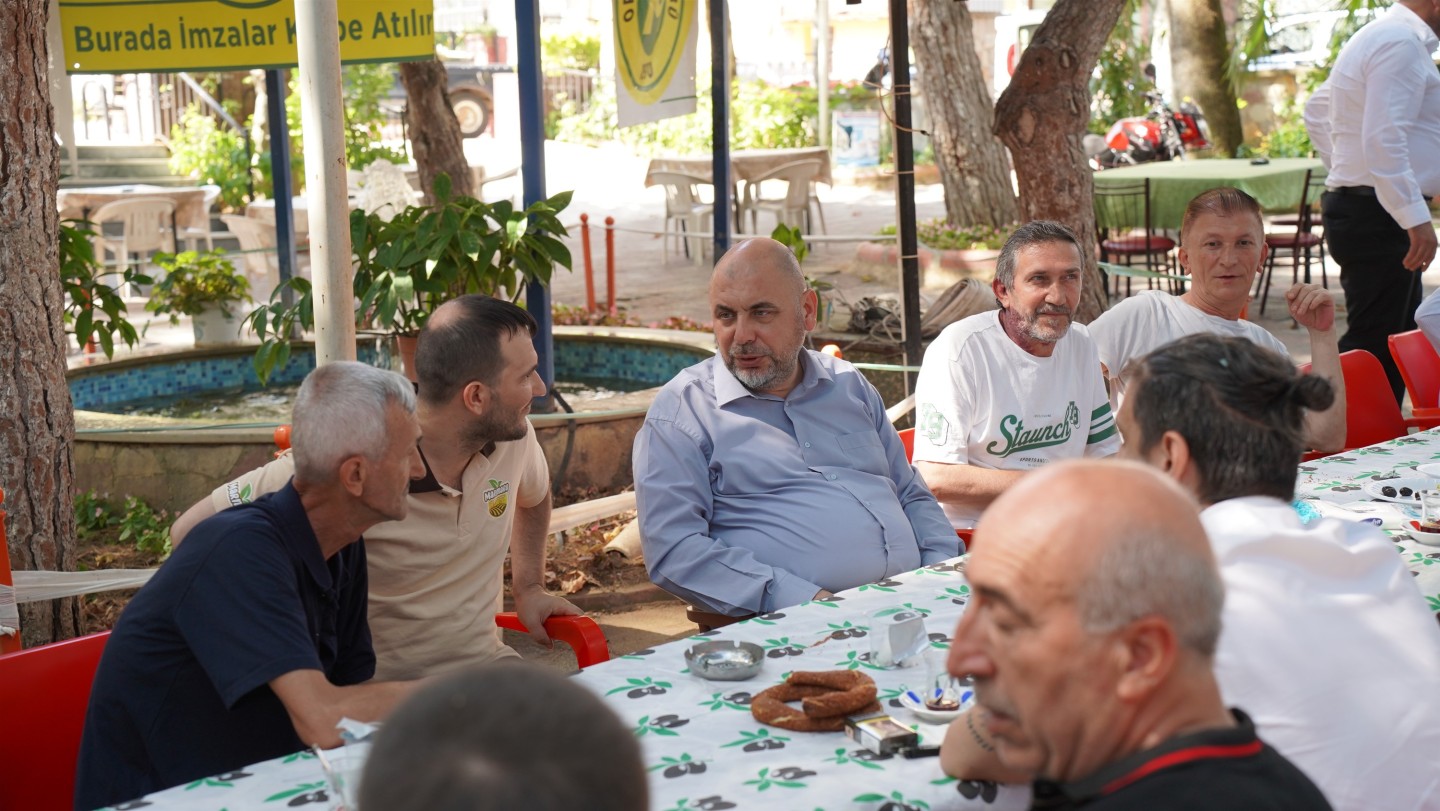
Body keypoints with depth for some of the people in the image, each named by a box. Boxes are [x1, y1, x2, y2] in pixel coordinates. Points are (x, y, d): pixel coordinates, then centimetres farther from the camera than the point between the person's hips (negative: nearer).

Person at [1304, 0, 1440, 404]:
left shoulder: (1377, 38, 20)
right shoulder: (1401, 42, -14)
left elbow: (1317, 111, 31)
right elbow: (1385, 139, -25)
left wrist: (1347, 170, 28)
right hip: (1380, 217, -11)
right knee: (1373, 346, -11)